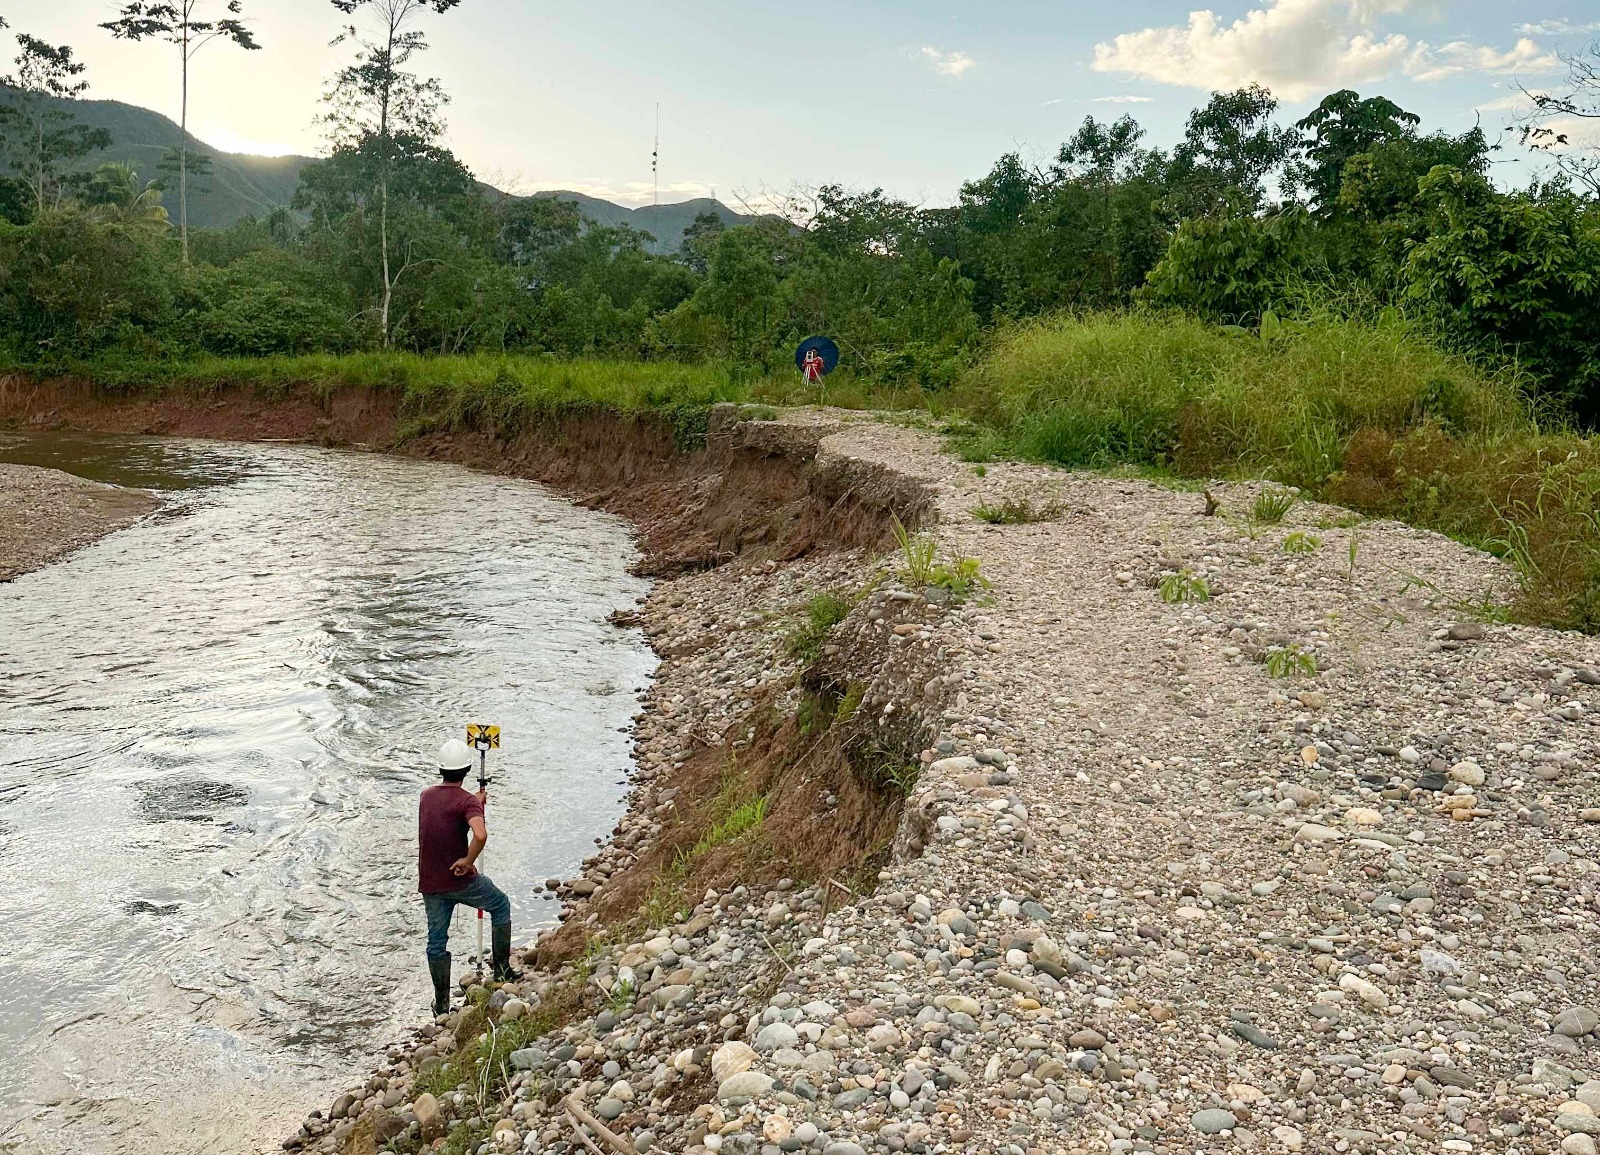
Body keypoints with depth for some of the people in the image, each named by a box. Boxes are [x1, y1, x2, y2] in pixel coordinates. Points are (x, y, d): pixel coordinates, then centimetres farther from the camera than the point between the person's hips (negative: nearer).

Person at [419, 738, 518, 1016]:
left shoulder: (426, 796, 5)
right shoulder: (467, 801, -16)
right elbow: (480, 835, -35)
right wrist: (468, 862, -20)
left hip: (430, 884, 5)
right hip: (460, 880, -5)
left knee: (436, 941, 16)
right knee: (501, 905, 19)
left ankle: (442, 1004, 21)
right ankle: (502, 969, 21)